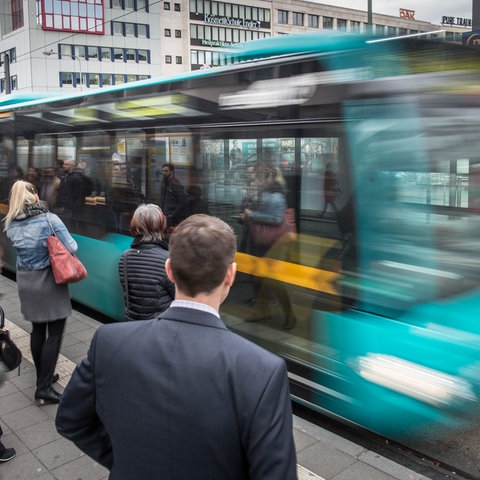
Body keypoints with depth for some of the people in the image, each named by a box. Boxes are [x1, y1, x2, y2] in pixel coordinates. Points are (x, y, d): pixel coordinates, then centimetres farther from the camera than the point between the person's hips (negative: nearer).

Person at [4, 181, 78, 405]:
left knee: (37, 330, 18)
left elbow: (17, 245, 12)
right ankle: (44, 388, 3)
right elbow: (71, 248, -14)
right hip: (49, 282, -6)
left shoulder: (12, 224, 0)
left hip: (25, 282, 6)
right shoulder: (49, 219, -16)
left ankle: (42, 377, 31)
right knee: (54, 334, 2)